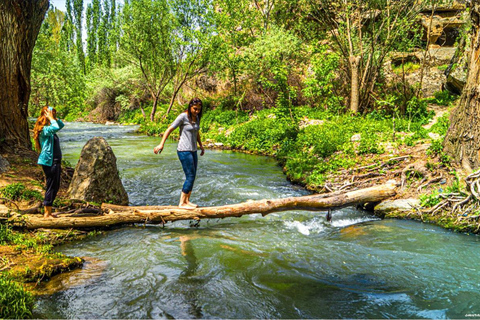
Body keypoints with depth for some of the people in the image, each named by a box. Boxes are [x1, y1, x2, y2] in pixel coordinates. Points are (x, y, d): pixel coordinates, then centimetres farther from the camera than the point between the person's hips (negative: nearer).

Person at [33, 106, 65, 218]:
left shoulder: (50, 129, 14)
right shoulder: (44, 129, -14)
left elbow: (61, 125, 27)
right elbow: (56, 127, -33)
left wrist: (54, 117, 11)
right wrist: (51, 118, -17)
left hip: (55, 162, 10)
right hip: (49, 162, -10)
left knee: (55, 187, 14)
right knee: (51, 187, -5)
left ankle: (48, 211, 22)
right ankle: (47, 213, 4)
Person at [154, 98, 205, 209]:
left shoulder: (197, 118, 11)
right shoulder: (183, 117, -11)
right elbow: (169, 129, -10)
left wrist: (201, 146, 31)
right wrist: (161, 144, -15)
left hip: (193, 151, 8)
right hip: (184, 151, -8)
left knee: (192, 177, 8)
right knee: (190, 176, -9)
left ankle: (187, 201, 17)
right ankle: (181, 203, -2)